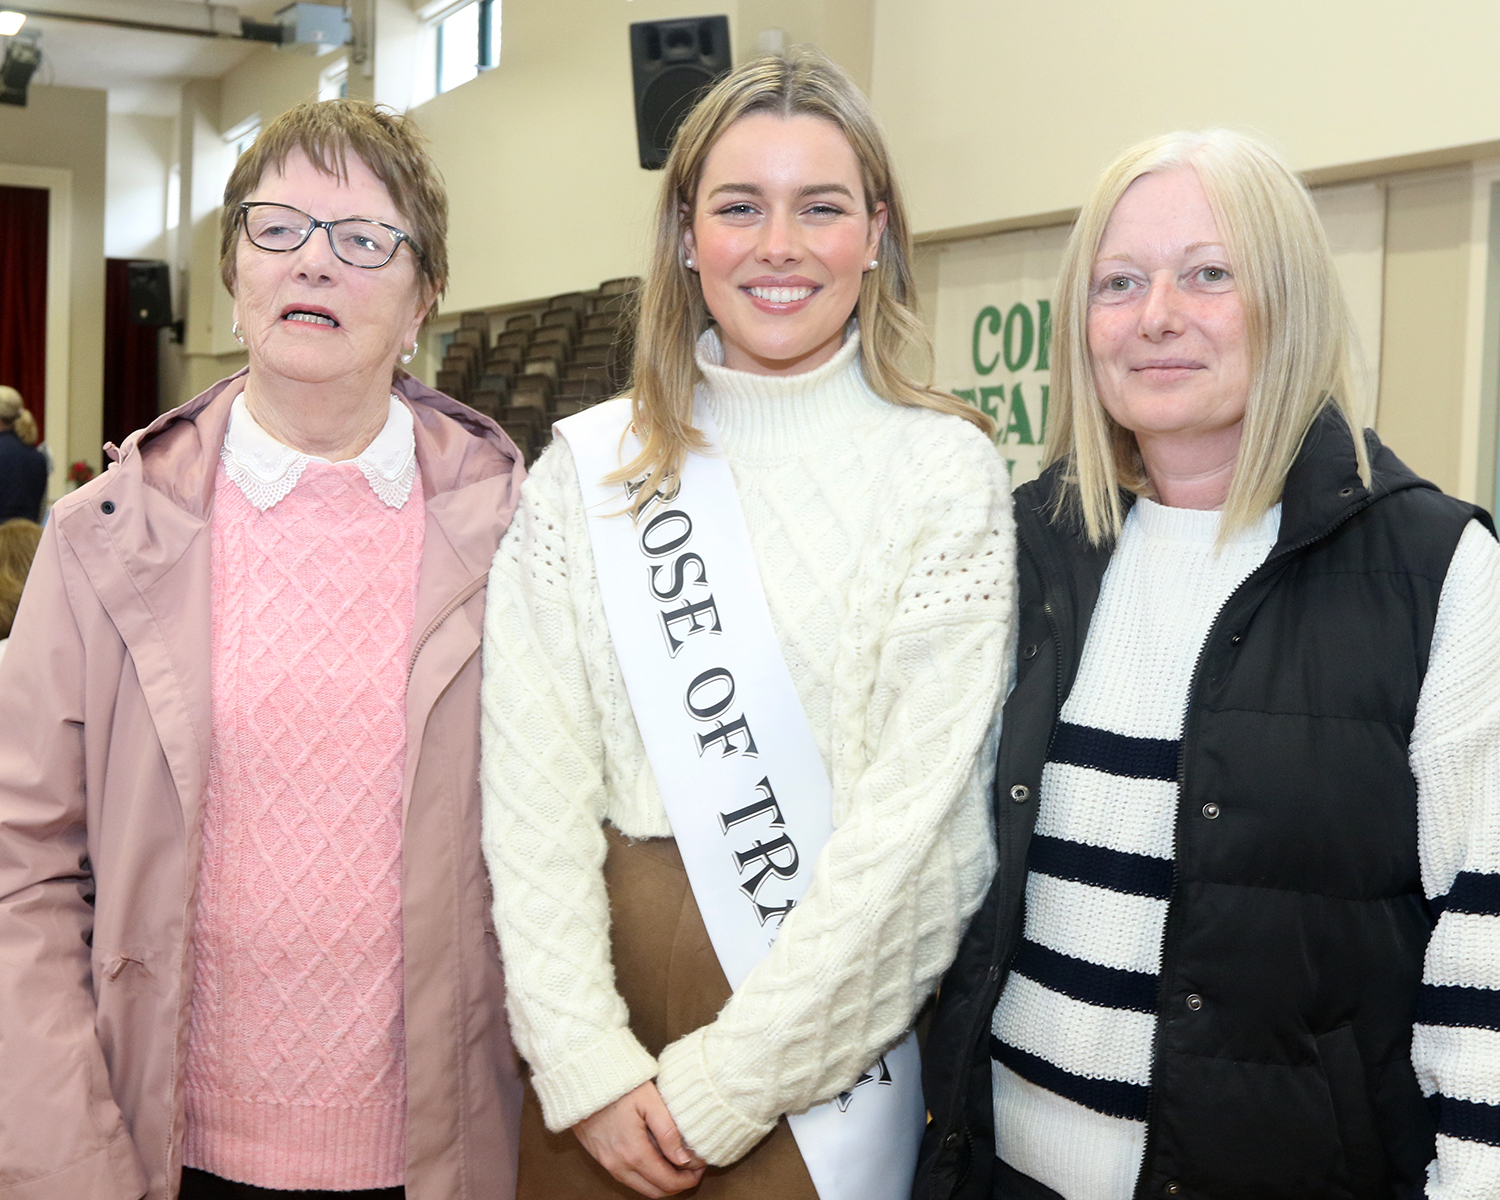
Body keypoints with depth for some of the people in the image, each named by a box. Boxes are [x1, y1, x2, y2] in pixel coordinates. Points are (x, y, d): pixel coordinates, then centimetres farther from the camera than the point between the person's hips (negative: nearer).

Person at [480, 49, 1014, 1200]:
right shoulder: (584, 470, 0)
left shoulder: (947, 470, -7)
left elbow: (914, 804, -13)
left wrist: (722, 1082, -14)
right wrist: (587, 1064, -13)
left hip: (838, 1003, -2)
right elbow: (533, 780, -5)